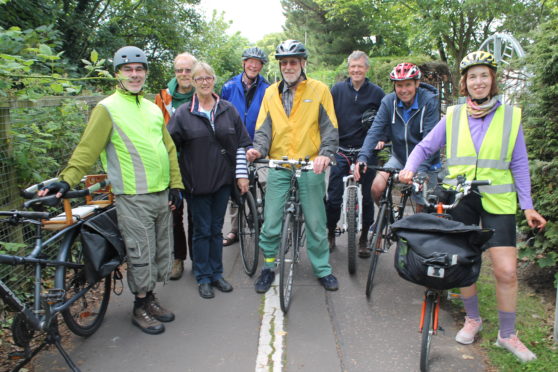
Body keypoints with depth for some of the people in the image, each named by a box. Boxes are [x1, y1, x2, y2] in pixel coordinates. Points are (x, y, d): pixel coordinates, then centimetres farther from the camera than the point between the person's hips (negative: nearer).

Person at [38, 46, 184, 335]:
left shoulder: (153, 108, 15)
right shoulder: (107, 109, -5)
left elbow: (169, 148, 15)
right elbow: (87, 149, -12)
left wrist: (175, 185, 9)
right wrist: (66, 179, -25)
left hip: (162, 195, 7)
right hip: (133, 198, -6)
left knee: (161, 251, 14)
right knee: (141, 255, 1)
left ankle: (150, 297, 32)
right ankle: (140, 307, 20)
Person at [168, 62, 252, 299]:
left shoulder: (228, 110, 6)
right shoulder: (183, 114, -1)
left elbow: (241, 144, 6)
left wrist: (242, 174, 1)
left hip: (222, 180, 2)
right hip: (197, 182, -2)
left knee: (216, 229, 12)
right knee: (202, 231, 5)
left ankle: (216, 274, 25)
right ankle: (203, 278, 18)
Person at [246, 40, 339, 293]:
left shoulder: (319, 90, 3)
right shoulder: (271, 93, 11)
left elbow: (330, 128, 0)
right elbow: (263, 128, 8)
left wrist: (325, 153, -16)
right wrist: (258, 149, -12)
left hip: (311, 166, -2)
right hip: (278, 167, 2)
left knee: (316, 222, 6)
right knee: (271, 223, 2)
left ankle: (322, 269, 23)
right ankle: (269, 267, 22)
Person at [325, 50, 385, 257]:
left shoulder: (376, 92, 4)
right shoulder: (337, 89, 4)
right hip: (341, 150, 0)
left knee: (367, 197, 6)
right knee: (333, 197, 0)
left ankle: (364, 239, 22)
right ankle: (330, 235, 20)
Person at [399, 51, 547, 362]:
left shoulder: (510, 116, 2)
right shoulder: (453, 116, 4)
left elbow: (519, 164, 5)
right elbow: (425, 147, 9)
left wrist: (528, 206, 1)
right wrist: (409, 169, -10)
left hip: (497, 201, -1)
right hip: (459, 199, 1)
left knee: (507, 270, -5)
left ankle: (507, 335, 16)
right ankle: (473, 318, 33)